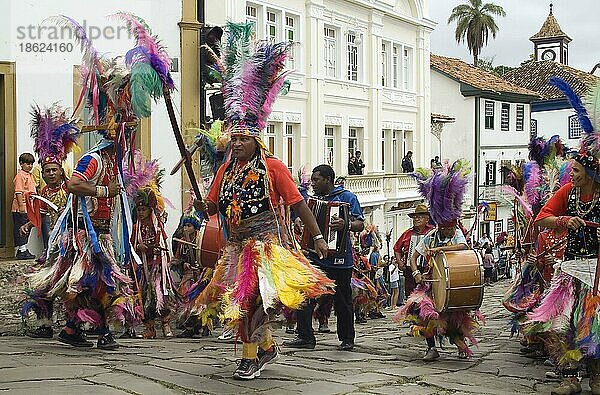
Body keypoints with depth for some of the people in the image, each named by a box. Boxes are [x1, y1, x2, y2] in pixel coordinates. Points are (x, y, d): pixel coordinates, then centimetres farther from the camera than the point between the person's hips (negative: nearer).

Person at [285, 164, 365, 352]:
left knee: (342, 301, 6)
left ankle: (347, 339, 21)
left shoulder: (346, 197, -3)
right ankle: (305, 337, -2)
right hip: (315, 256, 5)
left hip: (339, 258, -5)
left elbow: (360, 224, -11)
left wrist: (346, 225, -30)